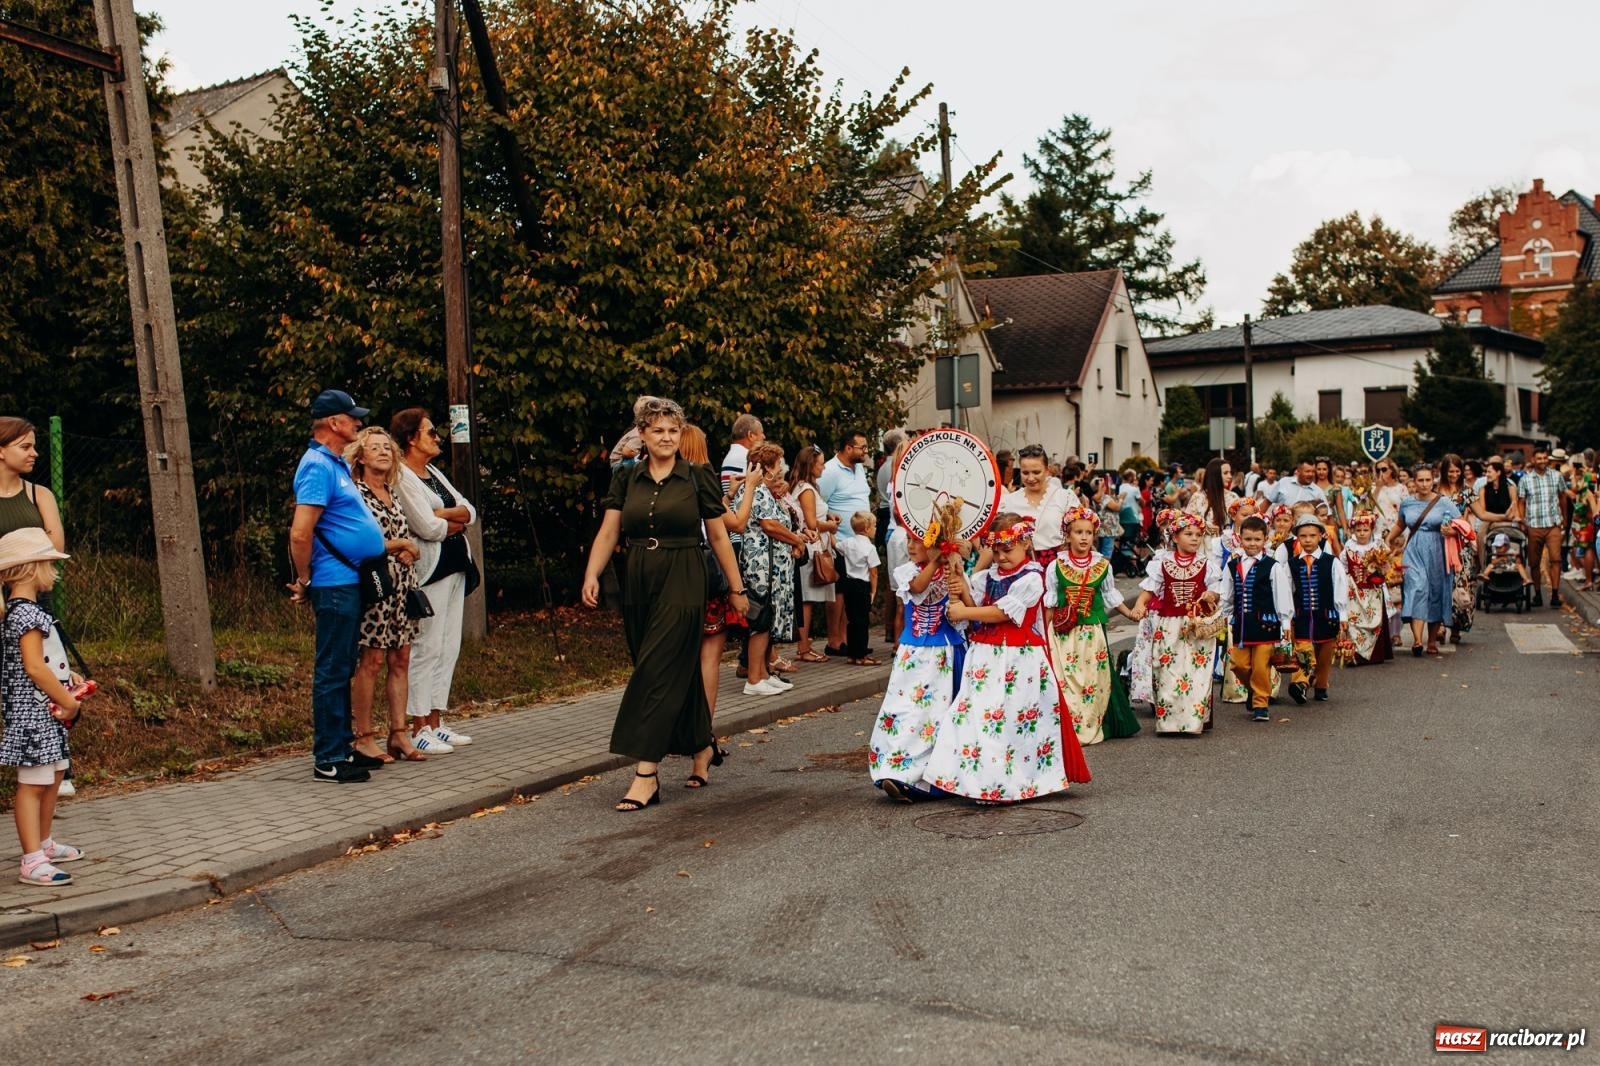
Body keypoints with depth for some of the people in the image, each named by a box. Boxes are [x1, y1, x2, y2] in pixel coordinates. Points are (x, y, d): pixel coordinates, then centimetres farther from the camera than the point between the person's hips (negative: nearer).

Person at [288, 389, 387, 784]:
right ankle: (327, 760, 1)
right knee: (332, 671, -4)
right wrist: (304, 582, -12)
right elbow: (300, 533, -22)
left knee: (343, 669, 15)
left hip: (350, 582, 10)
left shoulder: (336, 465, 16)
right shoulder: (318, 466, -15)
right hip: (336, 585, -10)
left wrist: (392, 544, 24)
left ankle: (343, 746, 23)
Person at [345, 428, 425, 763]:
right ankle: (364, 737, 0)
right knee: (371, 661, -6)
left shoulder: (394, 494, 18)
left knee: (401, 660, 6)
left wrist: (408, 553, 0)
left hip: (402, 587, 7)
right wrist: (401, 544, -5)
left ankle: (399, 734, 10)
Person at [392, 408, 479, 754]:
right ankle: (419, 729, -1)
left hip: (456, 568, 9)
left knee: (448, 648, 10)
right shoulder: (402, 476, -10)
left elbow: (470, 512, 10)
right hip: (429, 569, -9)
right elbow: (427, 527, -18)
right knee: (427, 648, -7)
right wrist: (457, 522, 0)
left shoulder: (434, 473, 17)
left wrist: (443, 515, -8)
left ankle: (436, 722, 16)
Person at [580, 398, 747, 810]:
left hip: (683, 581, -4)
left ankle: (646, 775, -9)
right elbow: (608, 532, 1)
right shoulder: (626, 479, 7)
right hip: (639, 581, 4)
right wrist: (592, 575, -15)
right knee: (679, 669, 12)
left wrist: (736, 588, 6)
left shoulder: (698, 478, -1)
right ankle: (702, 745, 33)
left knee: (659, 671, -10)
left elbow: (718, 536, 3)